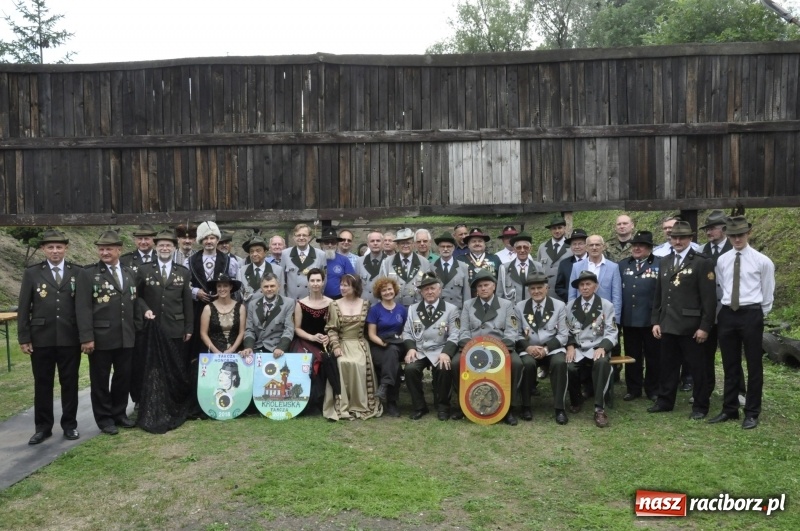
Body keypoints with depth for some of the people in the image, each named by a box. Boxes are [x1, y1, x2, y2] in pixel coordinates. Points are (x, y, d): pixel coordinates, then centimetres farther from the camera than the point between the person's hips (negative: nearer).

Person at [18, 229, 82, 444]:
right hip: (41, 338, 0)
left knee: (69, 382, 8)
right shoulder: (32, 273, 2)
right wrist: (24, 338, -3)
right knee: (42, 384, 9)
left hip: (70, 338, 0)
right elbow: (23, 308, 2)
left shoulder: (78, 272, 2)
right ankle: (43, 426, 22)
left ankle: (69, 424, 21)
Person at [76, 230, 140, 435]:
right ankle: (104, 418, 19)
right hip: (100, 337, -4)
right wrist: (86, 337, -16)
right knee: (100, 379, 7)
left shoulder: (130, 273, 12)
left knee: (124, 376, 12)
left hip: (126, 337, 5)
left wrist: (137, 330, 10)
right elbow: (83, 308, -10)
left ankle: (119, 413, 27)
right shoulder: (88, 274, -4)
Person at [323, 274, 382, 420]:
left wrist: (361, 344, -2)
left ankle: (360, 404, -16)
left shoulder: (365, 304, 6)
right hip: (342, 343, 0)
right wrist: (336, 346, -13)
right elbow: (331, 329, 0)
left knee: (359, 365, -30)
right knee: (343, 364, -31)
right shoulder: (335, 305, 5)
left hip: (359, 344, 0)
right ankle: (342, 406, -21)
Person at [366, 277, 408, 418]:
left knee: (392, 351, -37)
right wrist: (384, 343, -19)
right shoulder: (374, 309, 3)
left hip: (397, 347, 2)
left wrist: (398, 341, -8)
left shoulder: (402, 309, 12)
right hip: (378, 347, -2)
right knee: (393, 361, -35)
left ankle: (385, 386, -45)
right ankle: (391, 402, -34)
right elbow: (371, 334, -1)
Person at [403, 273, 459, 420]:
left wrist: (446, 353, -20)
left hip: (440, 351, -2)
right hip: (418, 351, 2)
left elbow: (454, 335, -3)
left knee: (444, 368, -31)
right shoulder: (413, 309, 14)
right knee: (410, 368, -27)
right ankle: (419, 406, -5)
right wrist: (410, 348, -10)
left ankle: (442, 406, -5)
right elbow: (407, 332, 10)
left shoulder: (451, 309, 5)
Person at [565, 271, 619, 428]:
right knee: (569, 367, -31)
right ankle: (575, 400, 1)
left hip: (597, 348, -1)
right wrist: (570, 346, -11)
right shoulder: (571, 306, 12)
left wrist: (602, 348, -21)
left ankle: (599, 409, -30)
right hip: (577, 349, 2)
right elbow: (567, 331, 9)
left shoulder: (606, 306, 5)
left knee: (602, 363, -37)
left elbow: (611, 333, -2)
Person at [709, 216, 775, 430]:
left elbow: (768, 294, 2)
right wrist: (725, 311, 7)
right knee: (730, 365, 11)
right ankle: (729, 409, 22)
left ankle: (752, 413, 17)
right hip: (727, 314, 3)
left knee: (753, 365, 5)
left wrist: (759, 315, 4)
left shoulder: (762, 261, -4)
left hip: (751, 315, -3)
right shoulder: (722, 261, 5)